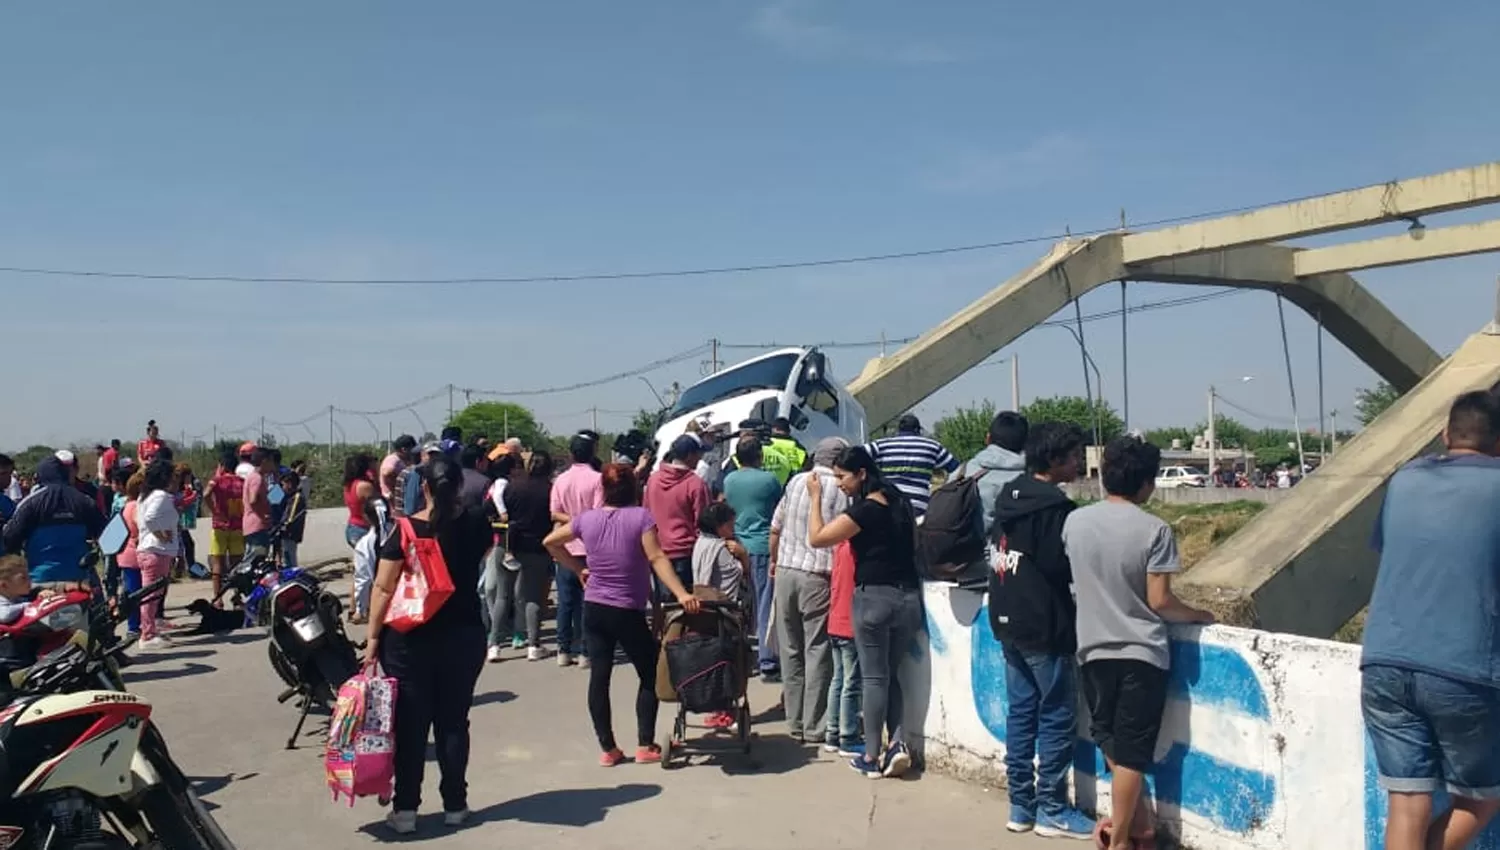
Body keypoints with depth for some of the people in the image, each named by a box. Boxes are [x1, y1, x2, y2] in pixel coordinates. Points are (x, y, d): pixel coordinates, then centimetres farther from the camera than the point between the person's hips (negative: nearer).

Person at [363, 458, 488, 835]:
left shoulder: (405, 530, -11)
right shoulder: (476, 525, -3)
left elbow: (383, 589, -11)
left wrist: (373, 638, -4)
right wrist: (459, 506, 27)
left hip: (410, 640, -2)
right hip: (464, 636, 2)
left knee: (411, 725, 7)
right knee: (454, 723, 12)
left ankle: (405, 809, 12)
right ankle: (455, 805, 18)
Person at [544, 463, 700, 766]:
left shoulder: (587, 519, 1)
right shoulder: (641, 517, -11)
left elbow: (550, 542, 12)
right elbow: (657, 559, -20)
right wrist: (681, 594, -25)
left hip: (594, 608, 4)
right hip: (628, 612, -4)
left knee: (599, 677, 7)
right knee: (650, 675, 11)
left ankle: (608, 749, 11)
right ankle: (645, 746, 9)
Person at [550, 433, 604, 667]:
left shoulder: (561, 480, 3)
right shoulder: (597, 479, -10)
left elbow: (555, 515, -3)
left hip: (566, 548, 4)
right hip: (590, 549, -3)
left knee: (565, 602, 9)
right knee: (586, 602, 2)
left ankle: (564, 650, 12)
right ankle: (583, 651, 3)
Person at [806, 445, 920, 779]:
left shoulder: (865, 510, -15)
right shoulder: (899, 503, 8)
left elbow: (816, 538, -12)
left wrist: (815, 497, -4)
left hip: (874, 597, -7)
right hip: (908, 596, 7)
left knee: (873, 677, 3)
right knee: (890, 675, 16)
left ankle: (872, 758, 10)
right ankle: (898, 744, 4)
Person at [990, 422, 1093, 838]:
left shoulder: (1010, 495, 9)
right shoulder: (1055, 506, -18)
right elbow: (1063, 568, -19)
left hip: (1009, 620, 9)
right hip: (1043, 625, -9)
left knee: (1021, 711, 12)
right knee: (1056, 717, 2)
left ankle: (1021, 805, 18)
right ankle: (1051, 811, 9)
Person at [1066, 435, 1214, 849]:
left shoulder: (1074, 521, -1)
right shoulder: (1154, 530, -13)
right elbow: (1160, 601, -13)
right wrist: (1199, 615, 5)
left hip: (1094, 649, 4)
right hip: (1141, 653, -3)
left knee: (1111, 741, 20)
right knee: (1131, 752, 6)